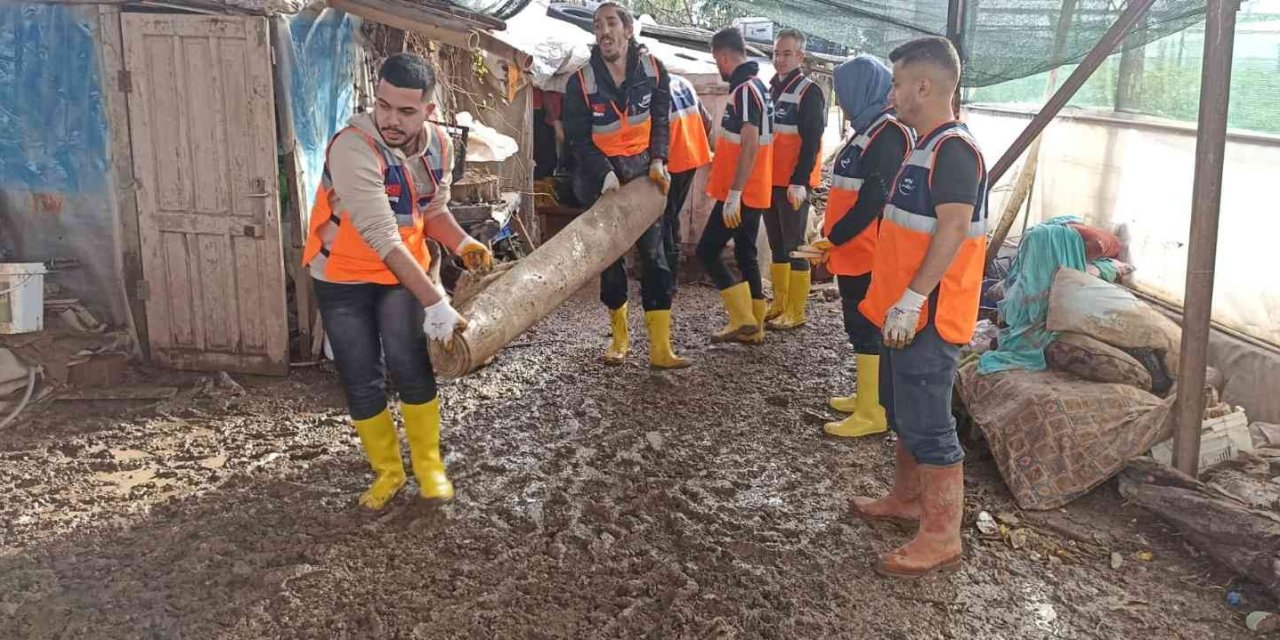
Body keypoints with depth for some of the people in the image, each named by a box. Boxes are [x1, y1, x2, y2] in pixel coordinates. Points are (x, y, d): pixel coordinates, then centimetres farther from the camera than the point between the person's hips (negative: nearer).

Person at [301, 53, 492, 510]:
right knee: (361, 382, 2)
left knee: (411, 366, -7)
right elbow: (383, 238, -36)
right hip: (342, 277, -3)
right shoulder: (353, 147, -32)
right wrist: (434, 302, -40)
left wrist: (461, 242, -17)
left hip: (403, 271, 3)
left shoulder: (439, 146, -11)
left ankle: (428, 464, 12)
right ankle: (387, 471, 21)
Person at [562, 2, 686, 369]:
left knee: (654, 257, -4)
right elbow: (577, 138, -8)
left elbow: (660, 118, 4)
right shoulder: (581, 81, -11)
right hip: (601, 177, -1)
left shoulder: (652, 69, -5)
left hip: (642, 172, 1)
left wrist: (658, 161, -10)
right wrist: (605, 173, -20)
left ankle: (660, 348, -2)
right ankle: (619, 336, 24)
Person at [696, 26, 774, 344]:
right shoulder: (756, 86, 13)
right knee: (746, 254, 13)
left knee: (707, 250, -3)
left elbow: (750, 147, -25)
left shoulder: (744, 90, -18)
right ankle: (754, 326, 18)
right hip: (754, 192, 10)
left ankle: (743, 319, -2)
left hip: (740, 194, -10)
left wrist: (733, 194, -26)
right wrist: (718, 159, 35)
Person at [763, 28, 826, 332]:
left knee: (795, 245, -3)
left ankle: (796, 311, 2)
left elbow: (811, 142, -15)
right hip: (769, 180, 8)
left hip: (793, 183, -8)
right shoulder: (770, 88, 15)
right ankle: (779, 304, 21)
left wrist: (799, 181, -22)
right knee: (776, 244, 12)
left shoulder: (809, 91, -8)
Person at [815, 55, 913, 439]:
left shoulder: (888, 134, -16)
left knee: (868, 329, -4)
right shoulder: (866, 130, 14)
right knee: (859, 326, 17)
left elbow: (873, 199, -22)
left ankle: (873, 414, 3)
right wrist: (830, 234, 12)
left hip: (867, 253, -10)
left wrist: (833, 238, -15)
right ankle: (867, 396, 28)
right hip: (852, 251, 10)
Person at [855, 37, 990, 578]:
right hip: (905, 310, 10)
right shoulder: (925, 146, 14)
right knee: (903, 411, 21)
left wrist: (912, 300, -26)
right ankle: (907, 497, 37)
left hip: (927, 315, -10)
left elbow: (952, 231, -25)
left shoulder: (954, 150, -18)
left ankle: (942, 538, 5)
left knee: (928, 424, -4)